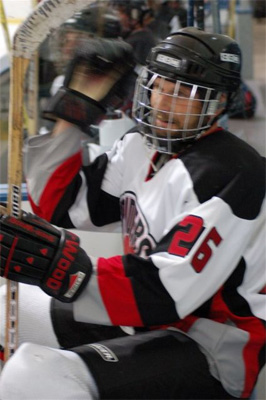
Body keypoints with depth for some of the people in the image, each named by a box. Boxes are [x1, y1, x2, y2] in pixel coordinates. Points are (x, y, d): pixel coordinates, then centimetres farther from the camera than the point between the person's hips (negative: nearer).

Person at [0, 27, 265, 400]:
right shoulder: (140, 148, 6)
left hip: (214, 351, -9)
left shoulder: (232, 172, -21)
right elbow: (59, 207, 9)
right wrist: (72, 112, 2)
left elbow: (169, 292, -28)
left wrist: (68, 270, -38)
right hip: (148, 320, 9)